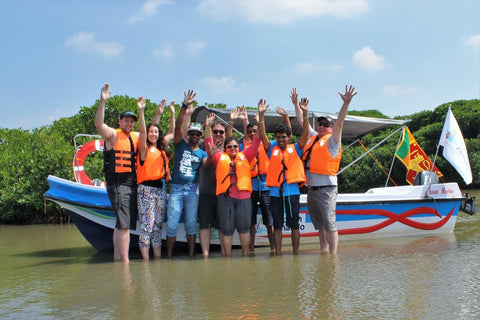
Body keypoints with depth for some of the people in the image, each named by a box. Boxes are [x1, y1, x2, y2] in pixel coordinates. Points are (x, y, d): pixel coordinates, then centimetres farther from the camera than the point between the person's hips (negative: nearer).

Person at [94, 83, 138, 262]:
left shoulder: (135, 137, 18)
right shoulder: (113, 135, -2)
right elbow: (98, 124, -20)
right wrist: (102, 101, -29)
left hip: (131, 184, 8)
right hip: (117, 184, -7)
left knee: (122, 224, 12)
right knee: (124, 223, -13)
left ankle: (117, 258, 20)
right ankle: (125, 260, -13)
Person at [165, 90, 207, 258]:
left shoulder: (202, 153, 12)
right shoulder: (181, 144, 8)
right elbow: (178, 126, -6)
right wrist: (185, 106, -18)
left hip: (193, 189, 1)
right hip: (176, 188, -1)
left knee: (191, 223, 4)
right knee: (172, 224, -3)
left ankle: (191, 256, 10)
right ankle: (169, 256, 5)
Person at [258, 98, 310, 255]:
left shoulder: (295, 149, 8)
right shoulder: (272, 148, 9)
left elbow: (305, 133, -3)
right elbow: (262, 135, -3)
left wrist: (305, 113, -16)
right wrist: (261, 115, -16)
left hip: (292, 191, -1)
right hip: (275, 191, 1)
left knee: (294, 224, 4)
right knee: (277, 225, 7)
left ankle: (295, 254, 12)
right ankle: (278, 254, 13)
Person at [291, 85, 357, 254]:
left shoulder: (332, 140, -1)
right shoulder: (313, 137, 18)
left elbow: (339, 123, -15)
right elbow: (303, 121, 27)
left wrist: (346, 104, -27)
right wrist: (296, 104, 31)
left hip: (326, 187, -7)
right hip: (312, 188, 7)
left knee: (329, 223, -10)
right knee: (320, 224, 13)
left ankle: (333, 254, -9)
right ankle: (323, 252, 21)